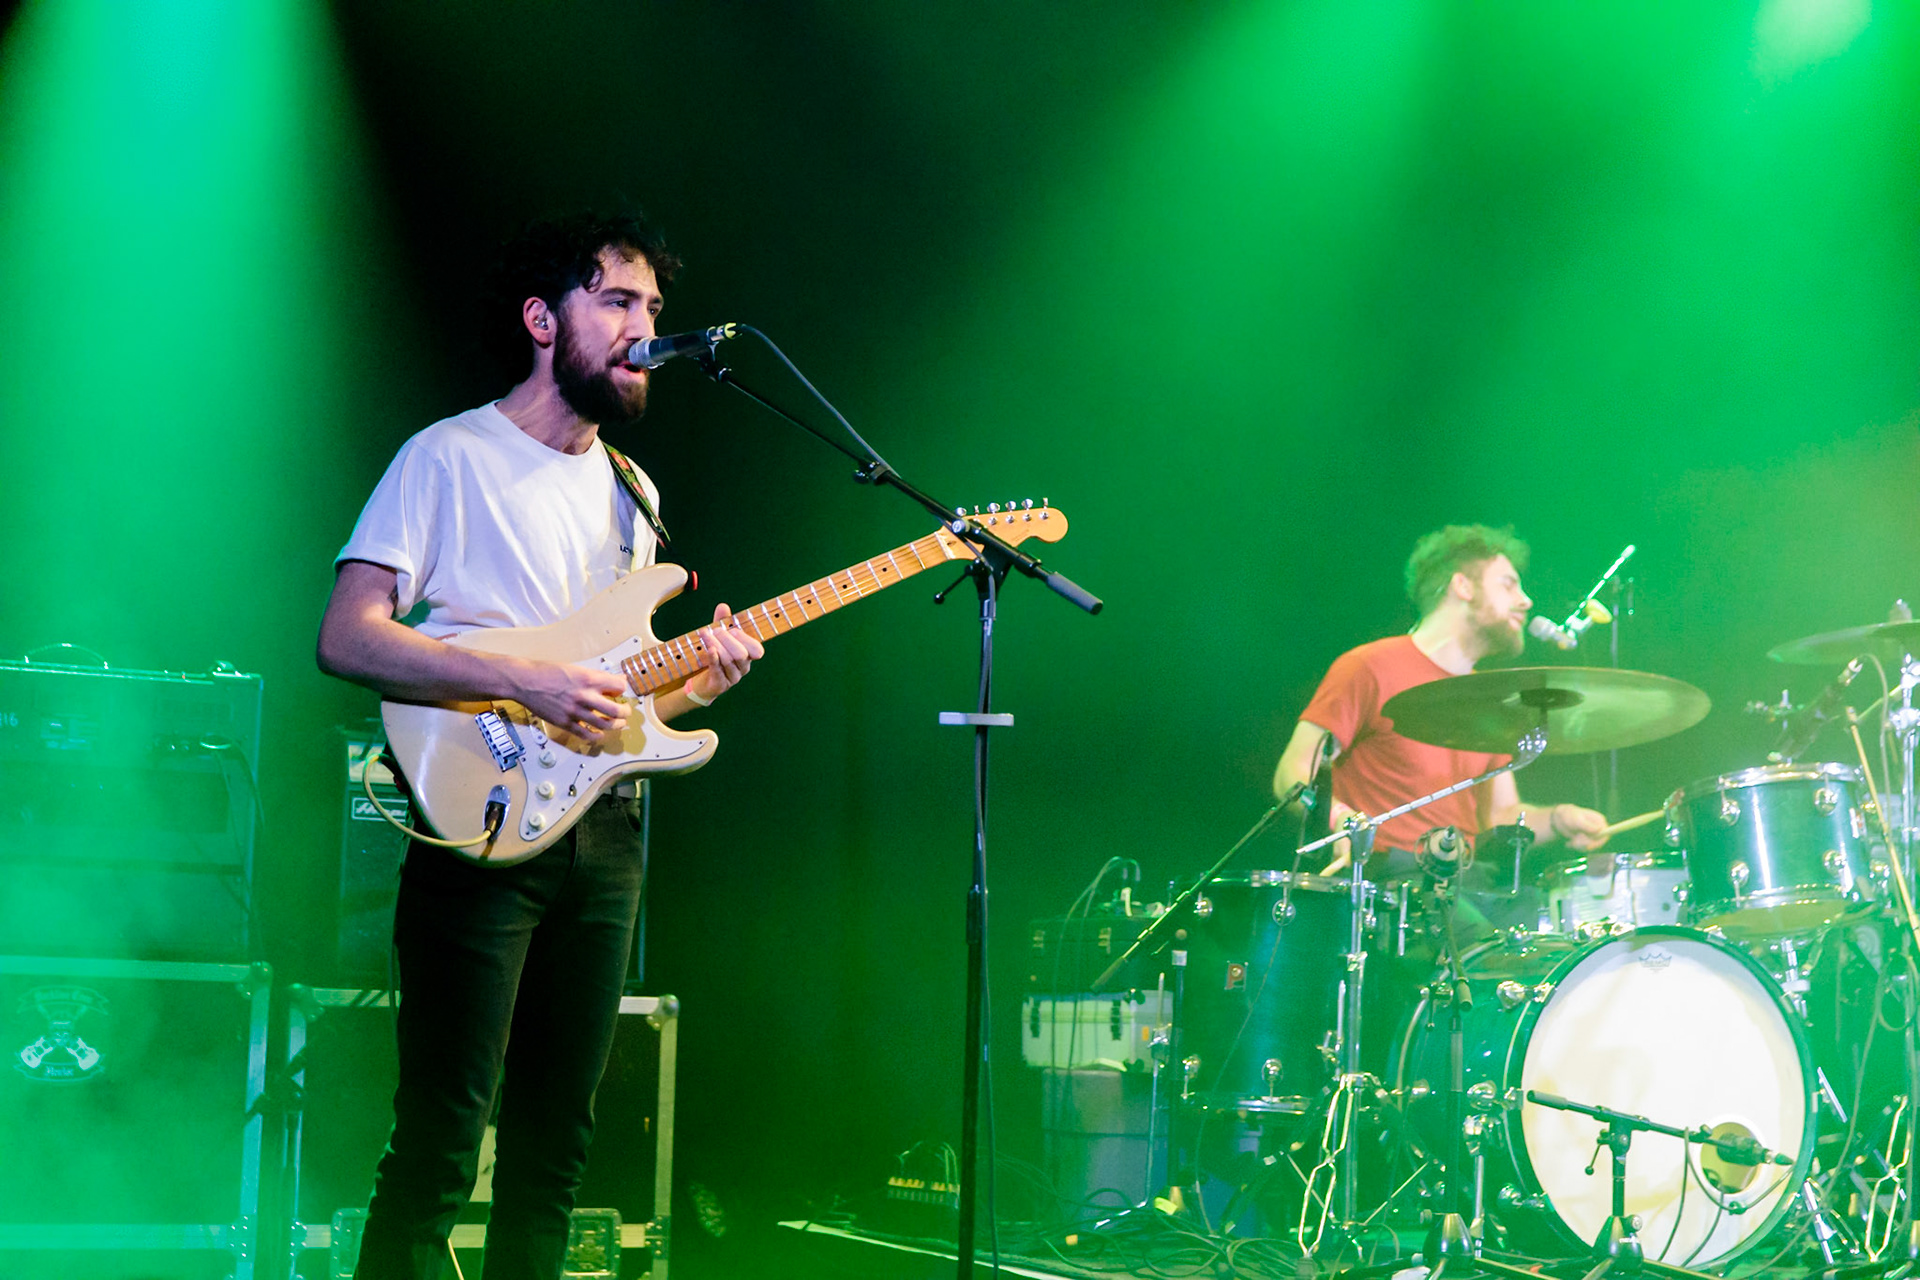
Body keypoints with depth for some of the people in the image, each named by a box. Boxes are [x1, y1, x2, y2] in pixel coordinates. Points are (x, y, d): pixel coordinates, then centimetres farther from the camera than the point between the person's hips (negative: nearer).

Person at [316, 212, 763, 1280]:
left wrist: (696, 682, 2)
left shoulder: (630, 492, 20)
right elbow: (348, 638, -12)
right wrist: (525, 682, -21)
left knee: (557, 1137, 9)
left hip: (604, 828, 7)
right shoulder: (452, 458, -2)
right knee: (441, 1139, -11)